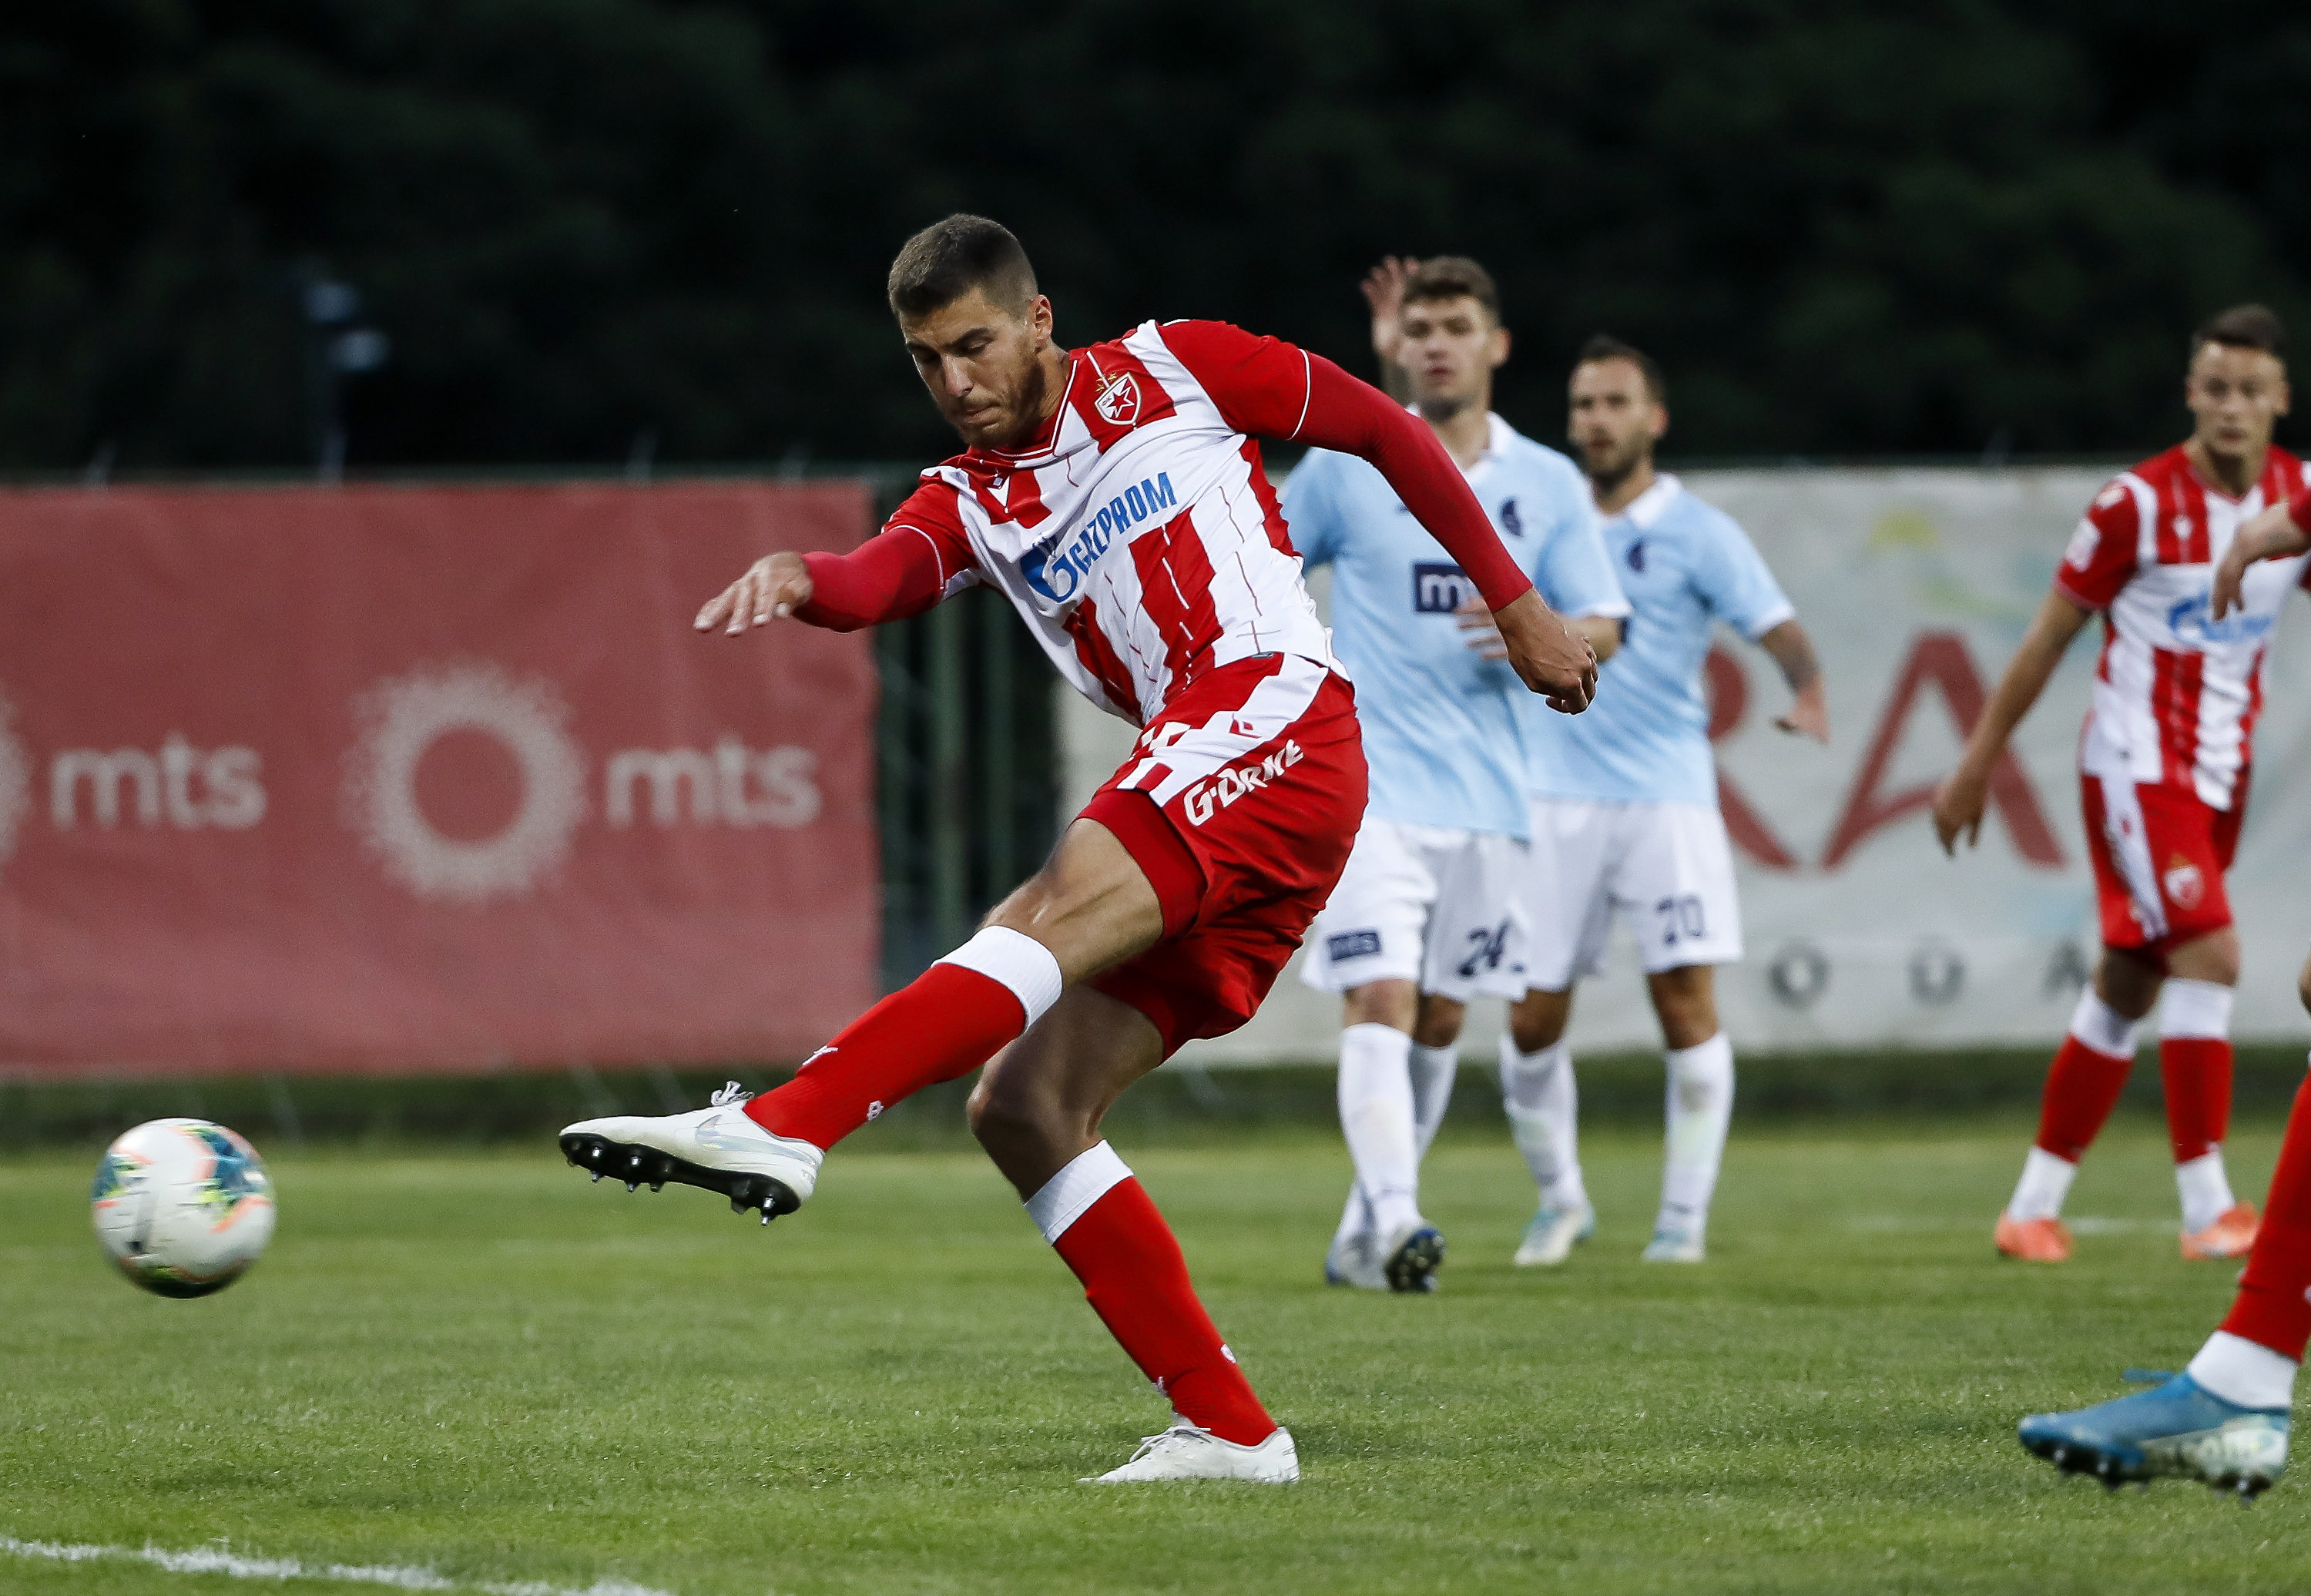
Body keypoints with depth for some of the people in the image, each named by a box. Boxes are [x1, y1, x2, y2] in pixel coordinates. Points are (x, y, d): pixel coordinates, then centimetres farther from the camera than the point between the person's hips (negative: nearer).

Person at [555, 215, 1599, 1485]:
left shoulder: (1169, 371, 10)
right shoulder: (972, 503, 20)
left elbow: (1388, 431, 18)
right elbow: (884, 578, -4)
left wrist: (1516, 603, 18)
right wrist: (799, 579, -28)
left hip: (1275, 722, -7)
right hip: (1193, 801, 7)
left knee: (1057, 911, -30)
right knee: (1023, 1109, -2)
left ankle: (784, 1127, -49)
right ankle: (1227, 1429, -3)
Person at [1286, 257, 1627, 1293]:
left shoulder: (1548, 485, 7)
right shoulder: (1345, 467, 2)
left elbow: (1602, 633, 3)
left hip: (1485, 793, 3)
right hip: (1369, 783, -3)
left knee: (1441, 1017, 9)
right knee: (1379, 996, -18)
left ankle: (1362, 1231, 22)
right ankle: (1391, 1222, -28)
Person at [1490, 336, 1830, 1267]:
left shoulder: (1696, 532, 0)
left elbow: (1779, 632, -8)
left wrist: (1808, 697, -29)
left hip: (1666, 796, -3)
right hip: (1555, 797, 3)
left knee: (1688, 1003, -9)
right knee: (1531, 1017, 0)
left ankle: (1685, 1215, 2)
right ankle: (1559, 1202, 20)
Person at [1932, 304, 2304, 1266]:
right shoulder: (2140, 503, -13)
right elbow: (2050, 637, -5)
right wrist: (1978, 764, -3)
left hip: (2221, 772, 6)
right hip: (2137, 764, -6)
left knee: (2126, 987, 10)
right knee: (2209, 954, -19)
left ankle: (2034, 1208, 18)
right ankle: (2206, 1206, -18)